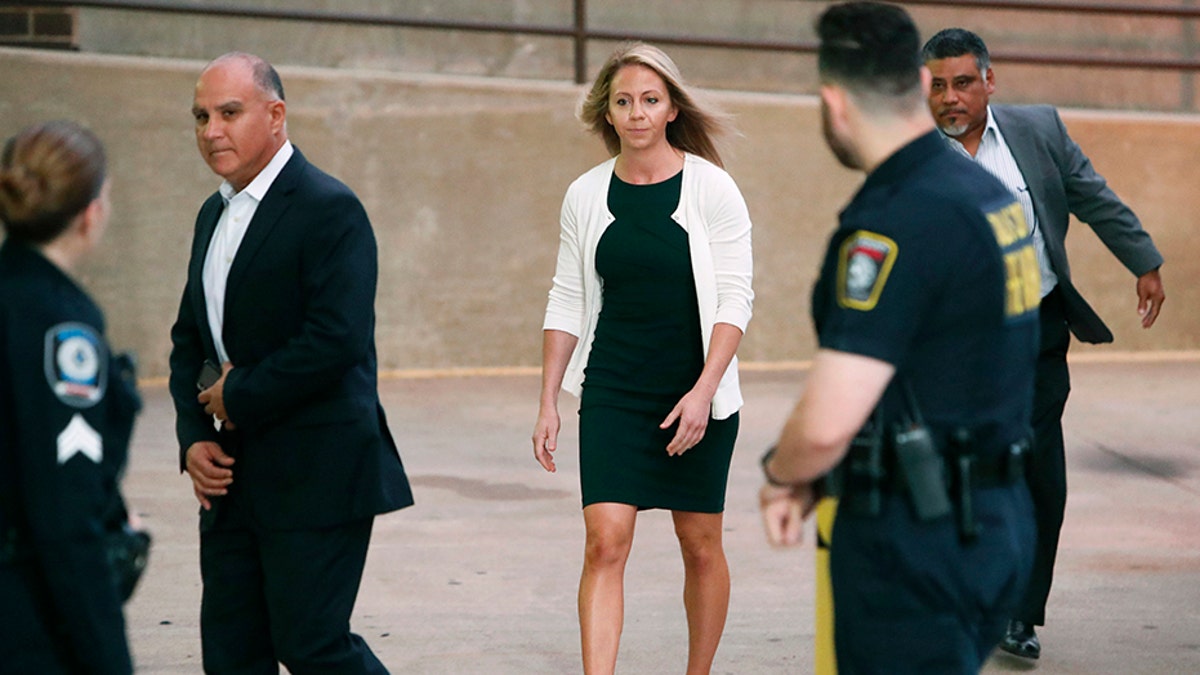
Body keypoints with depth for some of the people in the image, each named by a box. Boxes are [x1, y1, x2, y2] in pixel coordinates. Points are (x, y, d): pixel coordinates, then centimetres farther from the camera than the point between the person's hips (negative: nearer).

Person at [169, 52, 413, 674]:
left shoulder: (329, 209, -12)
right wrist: (194, 436, 3)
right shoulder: (214, 214, 15)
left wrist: (239, 396, -13)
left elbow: (338, 341, -22)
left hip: (315, 476, -8)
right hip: (233, 475, 8)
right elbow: (189, 337, 18)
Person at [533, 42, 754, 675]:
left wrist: (703, 392, -18)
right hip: (611, 394, 2)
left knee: (700, 546, 8)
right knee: (605, 542, -11)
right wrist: (548, 404, 4)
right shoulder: (586, 195, 3)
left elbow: (734, 300, -8)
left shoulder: (711, 188, -6)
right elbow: (567, 302, 9)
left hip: (697, 392, -2)